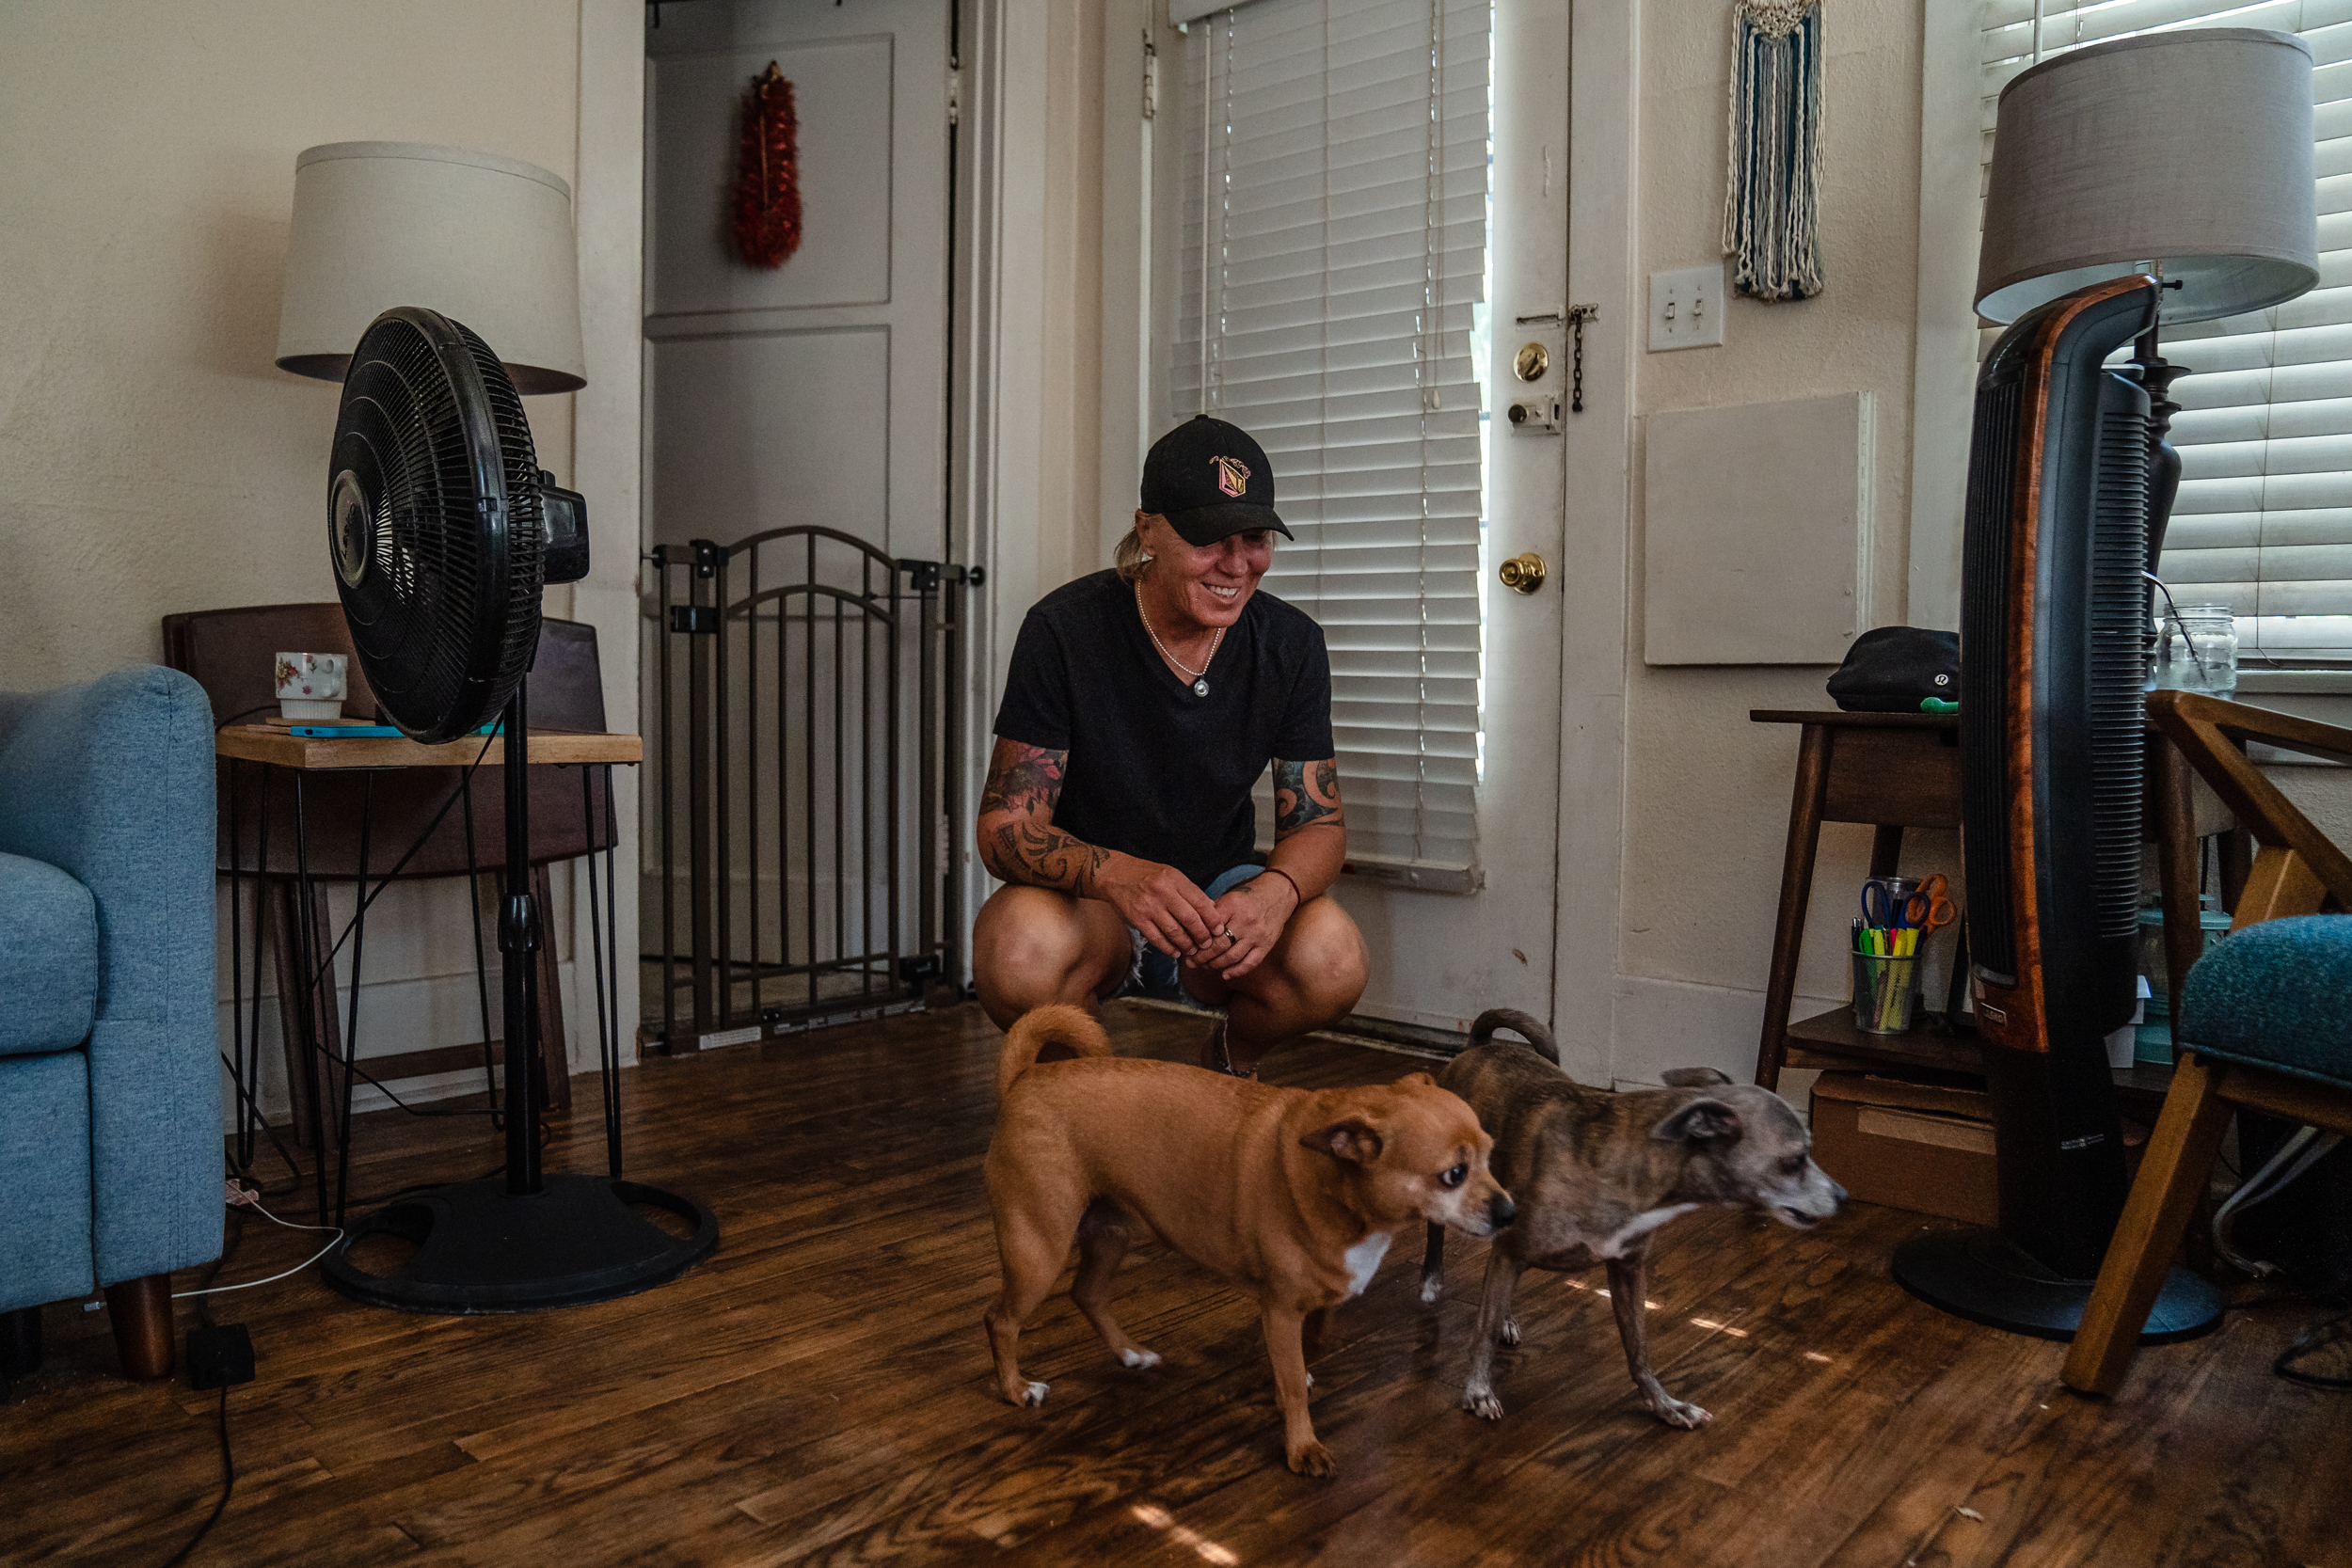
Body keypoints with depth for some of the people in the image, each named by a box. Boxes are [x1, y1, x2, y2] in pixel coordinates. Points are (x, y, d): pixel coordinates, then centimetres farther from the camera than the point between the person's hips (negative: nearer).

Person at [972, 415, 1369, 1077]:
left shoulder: (1291, 643, -7)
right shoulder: (1064, 630, -17)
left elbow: (1318, 821, -4)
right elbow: (1005, 826, -19)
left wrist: (1277, 888, -30)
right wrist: (1119, 875, -41)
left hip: (1220, 892, 3)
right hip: (1087, 900, -2)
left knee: (1331, 958, -29)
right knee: (1022, 944, -37)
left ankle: (1229, 1061, 7)